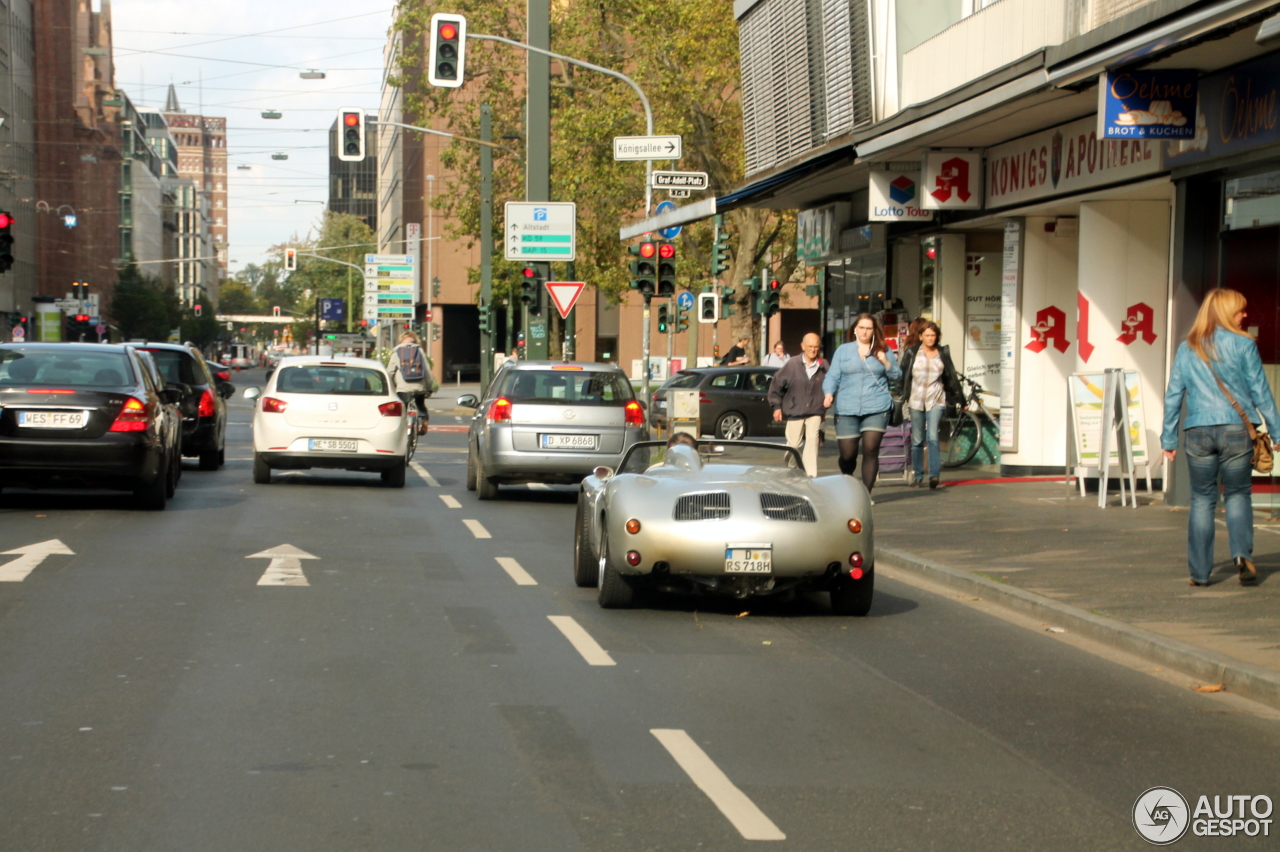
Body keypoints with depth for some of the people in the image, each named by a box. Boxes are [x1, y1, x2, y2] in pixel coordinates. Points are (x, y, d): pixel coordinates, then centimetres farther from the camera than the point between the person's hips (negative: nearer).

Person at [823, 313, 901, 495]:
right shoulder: (843, 350, 12)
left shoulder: (883, 351, 12)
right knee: (847, 454, -1)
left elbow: (897, 376, 12)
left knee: (871, 449, -13)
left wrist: (886, 362, -6)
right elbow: (832, 376, 8)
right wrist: (829, 393, -11)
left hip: (876, 409, 0)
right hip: (847, 410, 0)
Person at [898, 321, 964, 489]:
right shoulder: (911, 354, 4)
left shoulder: (943, 354, 7)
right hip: (916, 401, 1)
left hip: (936, 401, -1)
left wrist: (961, 400, 12)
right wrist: (901, 398, 0)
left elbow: (952, 377, 11)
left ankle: (934, 474, -19)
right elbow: (903, 376, 6)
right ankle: (918, 476, 13)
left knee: (932, 437, -15)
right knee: (917, 440, 4)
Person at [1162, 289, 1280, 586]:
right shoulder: (1243, 345, -2)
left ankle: (1199, 571, 6)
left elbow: (1173, 396, 9)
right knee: (1238, 494, 13)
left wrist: (1168, 439, 14)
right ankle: (1242, 552, -9)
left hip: (1197, 433, 2)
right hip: (1236, 429, -2)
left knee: (1202, 499, 10)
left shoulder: (1186, 349, 8)